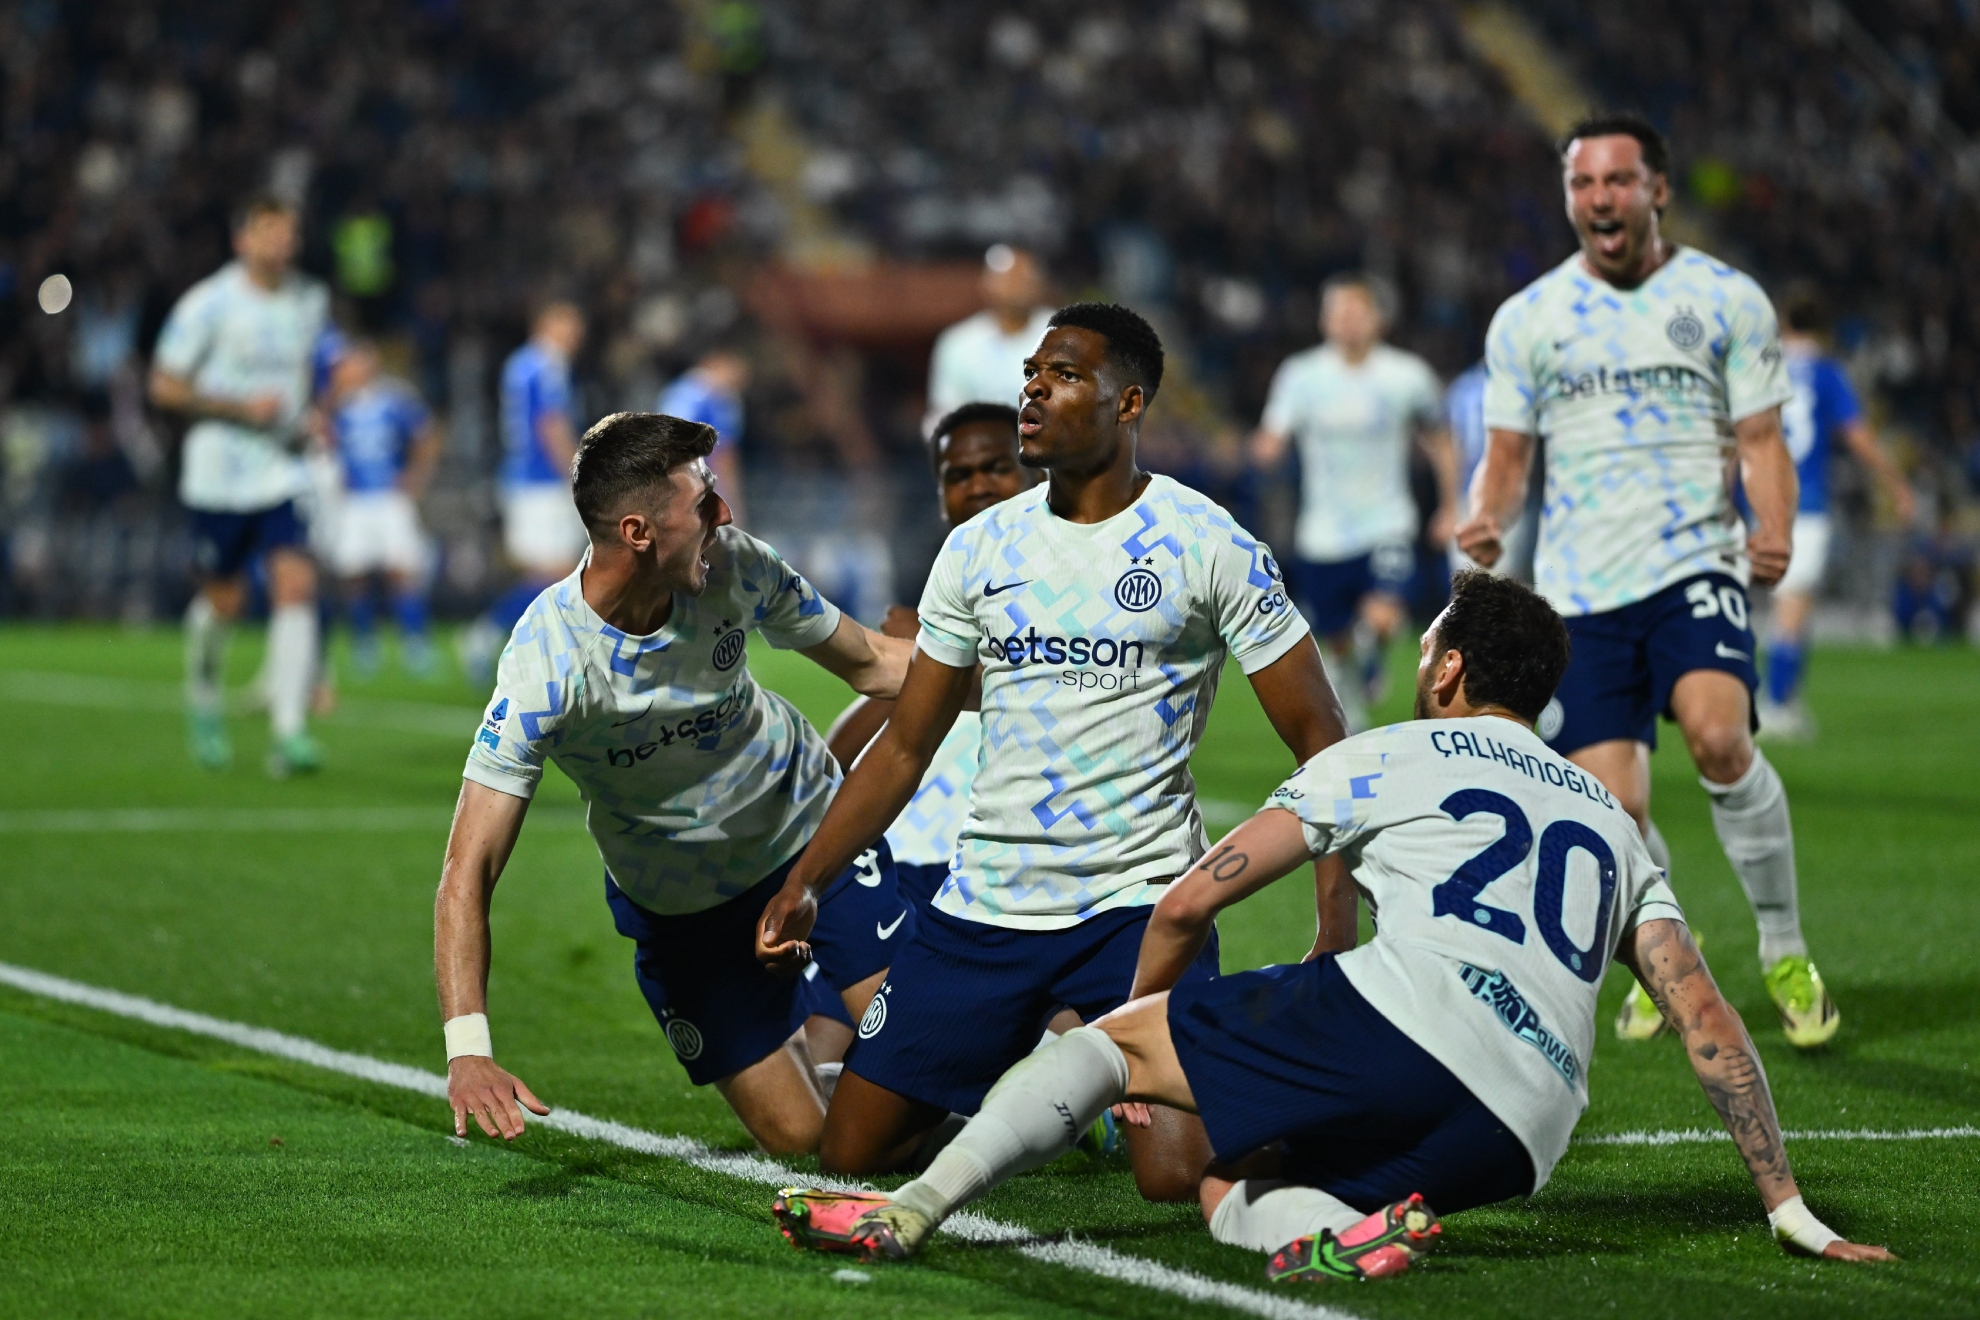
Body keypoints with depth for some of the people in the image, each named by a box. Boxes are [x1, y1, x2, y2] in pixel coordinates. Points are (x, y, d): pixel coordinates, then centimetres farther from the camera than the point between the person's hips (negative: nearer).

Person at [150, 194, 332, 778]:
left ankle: (289, 733, -18)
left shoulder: (312, 301, 5)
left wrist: (315, 413, 5)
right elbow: (164, 385, -9)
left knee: (297, 585, -15)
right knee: (224, 600, 7)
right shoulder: (207, 304, -10)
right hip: (220, 472, -3)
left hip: (285, 471, 3)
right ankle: (203, 698, 38)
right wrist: (243, 407, -18)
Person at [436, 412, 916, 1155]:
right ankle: (807, 1029, 31)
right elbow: (469, 872, -35)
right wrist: (467, 1050, -46)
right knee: (800, 1139, -1)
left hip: (810, 827, 3)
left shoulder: (732, 565, -20)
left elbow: (872, 665, -2)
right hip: (679, 907, -2)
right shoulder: (547, 666, -32)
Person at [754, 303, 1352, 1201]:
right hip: (983, 907, 5)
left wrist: (1340, 924, -17)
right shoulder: (979, 549, 7)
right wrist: (806, 882, 3)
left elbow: (1320, 742, -6)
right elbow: (905, 746, 14)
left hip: (1140, 902, -5)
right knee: (850, 1154, 2)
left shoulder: (1206, 545, -6)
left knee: (1179, 1176, -21)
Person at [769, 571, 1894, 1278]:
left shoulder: (1389, 759, 20)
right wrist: (1788, 1207, 26)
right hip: (1522, 1134, 4)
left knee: (1118, 1038, 12)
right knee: (1230, 1189, 21)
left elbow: (1190, 904, 19)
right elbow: (1708, 1019, 23)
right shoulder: (1617, 825, 31)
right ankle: (1354, 1229, -14)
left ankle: (918, 1206, -8)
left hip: (1409, 1012, -4)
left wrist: (1138, 1022, 37)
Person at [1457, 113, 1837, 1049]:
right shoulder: (1527, 319, 9)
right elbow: (1507, 454, 14)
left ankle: (1784, 952, -10)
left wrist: (1775, 532, -14)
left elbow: (1761, 441, 6)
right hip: (1579, 592, 2)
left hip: (1695, 567, -2)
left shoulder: (1726, 300, 5)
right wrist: (1487, 522, -8)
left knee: (1717, 732, -29)